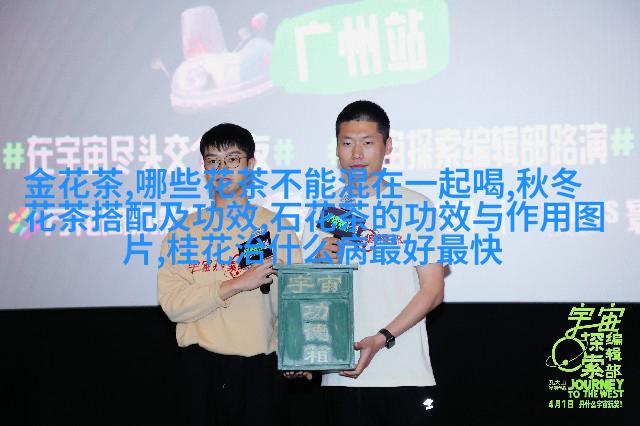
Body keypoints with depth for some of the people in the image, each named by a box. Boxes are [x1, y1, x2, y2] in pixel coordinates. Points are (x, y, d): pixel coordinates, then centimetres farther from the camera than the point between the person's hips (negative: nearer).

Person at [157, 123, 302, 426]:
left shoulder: (275, 227, 4)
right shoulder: (184, 231, 6)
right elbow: (171, 303, -7)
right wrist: (236, 285, -15)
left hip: (259, 365, 0)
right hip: (200, 365, 1)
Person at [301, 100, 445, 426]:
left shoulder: (417, 207, 1)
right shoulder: (323, 214, 10)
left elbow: (433, 289, -2)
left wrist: (381, 339, -14)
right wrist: (321, 264, -9)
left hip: (405, 374, -2)